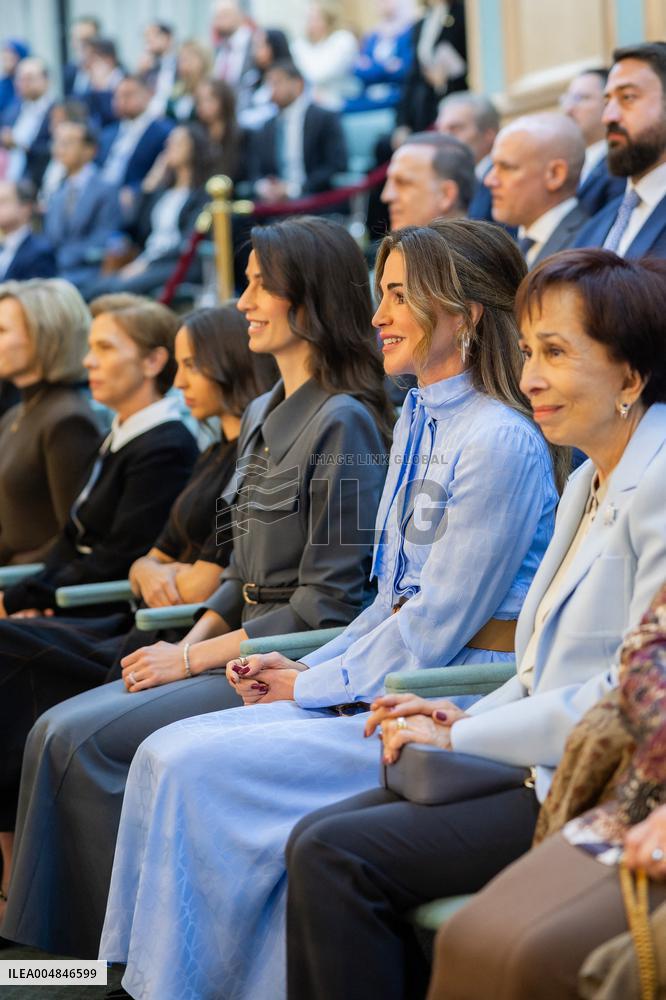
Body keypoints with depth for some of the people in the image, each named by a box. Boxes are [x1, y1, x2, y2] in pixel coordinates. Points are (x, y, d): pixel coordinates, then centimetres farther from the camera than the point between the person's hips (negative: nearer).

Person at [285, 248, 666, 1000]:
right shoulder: (588, 485, 17)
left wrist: (464, 737, -14)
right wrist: (468, 716, 3)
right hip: (544, 768, 9)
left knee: (336, 857, -17)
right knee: (316, 840, -4)